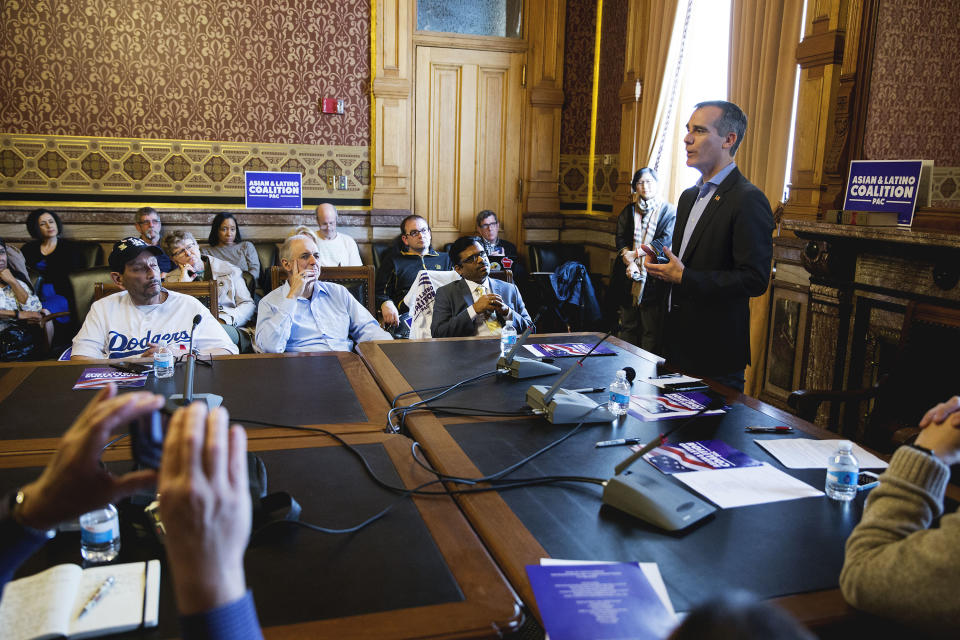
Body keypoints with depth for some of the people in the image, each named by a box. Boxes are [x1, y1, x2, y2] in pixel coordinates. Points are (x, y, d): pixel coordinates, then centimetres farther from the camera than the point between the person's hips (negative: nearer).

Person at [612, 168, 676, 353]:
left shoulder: (669, 211, 5)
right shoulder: (628, 211, 16)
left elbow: (666, 240, -6)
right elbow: (620, 239, 6)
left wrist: (636, 253, -13)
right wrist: (629, 261, -13)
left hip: (653, 276, -3)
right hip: (629, 276, 4)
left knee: (651, 330, -3)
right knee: (628, 326, 8)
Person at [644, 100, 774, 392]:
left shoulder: (749, 200, -15)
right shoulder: (689, 195, 14)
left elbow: (755, 280, -21)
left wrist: (684, 277, -21)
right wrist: (660, 263, 2)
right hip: (677, 344, 8)